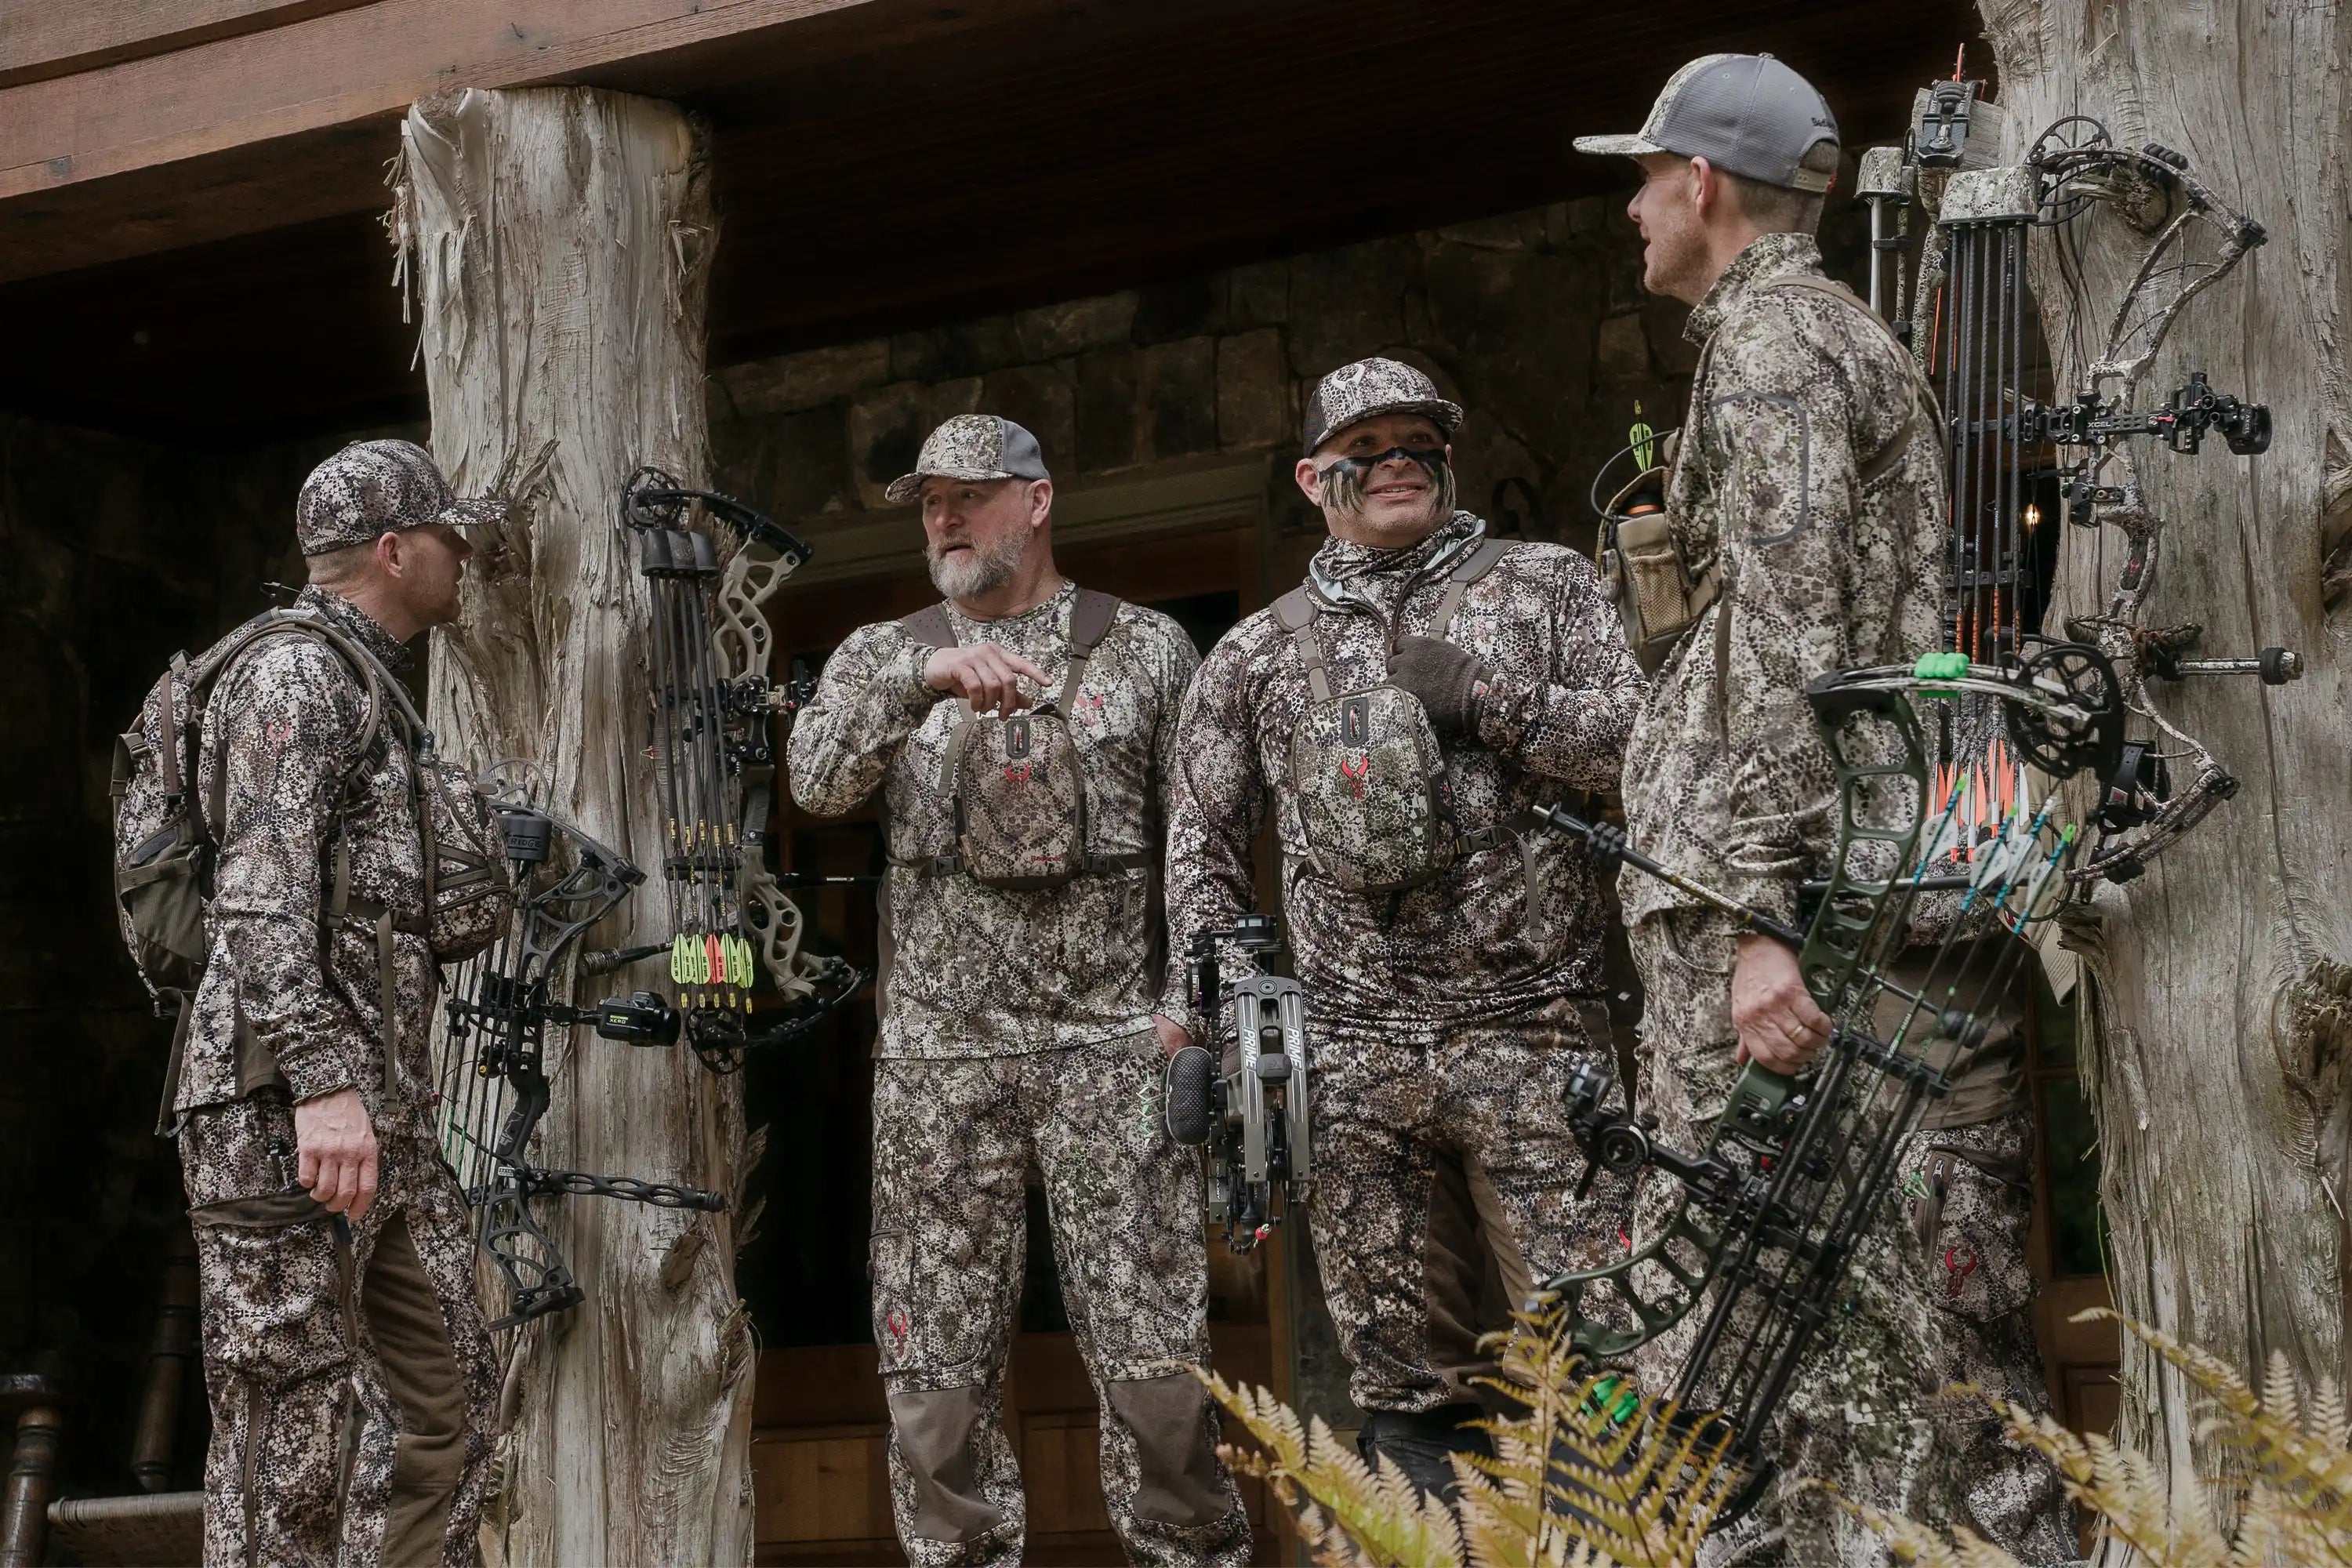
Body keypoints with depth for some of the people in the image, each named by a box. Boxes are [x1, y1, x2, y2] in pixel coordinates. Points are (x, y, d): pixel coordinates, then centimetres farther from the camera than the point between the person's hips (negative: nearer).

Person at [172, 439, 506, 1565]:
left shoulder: (365, 692, 23)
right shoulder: (293, 676, -8)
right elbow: (263, 898, -20)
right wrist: (322, 1083, -27)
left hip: (385, 1118, 10)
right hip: (282, 1107, -10)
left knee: (442, 1404, 10)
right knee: (294, 1432, -9)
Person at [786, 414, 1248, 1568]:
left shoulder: (1147, 648, 9)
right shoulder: (882, 657, 13)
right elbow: (816, 781, -7)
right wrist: (923, 678, -23)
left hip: (1111, 1042, -2)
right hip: (936, 1052, 2)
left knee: (1156, 1363, -6)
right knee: (937, 1372, 1)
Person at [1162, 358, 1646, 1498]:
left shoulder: (1545, 586, 9)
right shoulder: (1258, 654, 14)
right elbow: (1204, 842, 19)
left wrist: (1484, 695, -10)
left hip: (1534, 1032, -2)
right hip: (1354, 1056, 2)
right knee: (1402, 1382, 4)